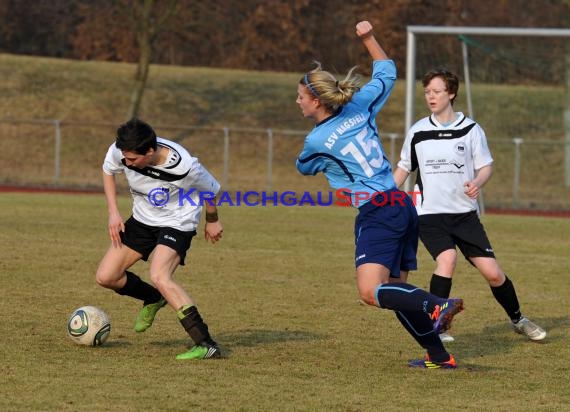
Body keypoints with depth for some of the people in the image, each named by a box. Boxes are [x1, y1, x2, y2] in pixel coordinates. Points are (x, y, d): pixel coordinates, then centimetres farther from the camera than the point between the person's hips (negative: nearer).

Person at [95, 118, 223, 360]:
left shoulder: (183, 166, -33)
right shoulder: (120, 152, -21)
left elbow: (210, 189, -11)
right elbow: (108, 171, 5)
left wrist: (212, 222, 7)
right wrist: (113, 212, -4)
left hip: (177, 222, -6)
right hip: (142, 219, 6)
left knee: (159, 277, -31)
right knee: (105, 277, 0)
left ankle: (206, 345, -30)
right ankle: (153, 299, 32)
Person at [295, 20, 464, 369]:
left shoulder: (317, 141, -6)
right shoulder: (360, 106, 8)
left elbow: (304, 168, 18)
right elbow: (387, 71, 26)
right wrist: (369, 37, 31)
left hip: (377, 213, -8)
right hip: (403, 206, 8)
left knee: (371, 292, -19)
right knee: (396, 292, 15)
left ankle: (437, 307, -34)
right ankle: (440, 356, 15)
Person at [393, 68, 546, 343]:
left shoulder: (470, 130, -1)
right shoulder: (417, 132, 3)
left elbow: (486, 166, 5)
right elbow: (404, 168, 15)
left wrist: (477, 183, -16)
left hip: (465, 213, 1)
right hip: (429, 214, -1)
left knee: (492, 272, -4)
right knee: (447, 259, -27)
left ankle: (517, 320, 22)